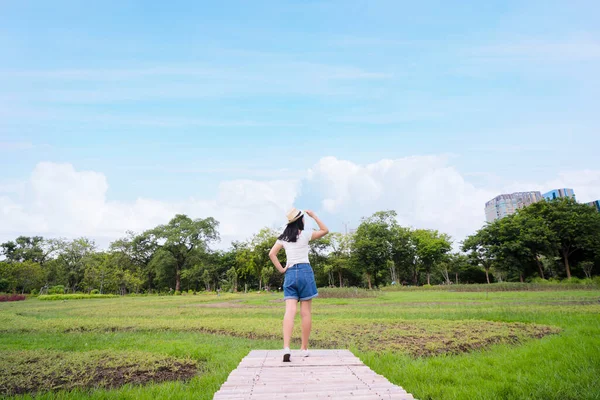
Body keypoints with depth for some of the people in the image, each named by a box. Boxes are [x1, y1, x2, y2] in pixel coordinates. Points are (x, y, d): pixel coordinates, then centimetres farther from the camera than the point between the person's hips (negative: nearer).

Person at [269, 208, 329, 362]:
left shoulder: (283, 237, 10)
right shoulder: (305, 234, 0)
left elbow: (272, 253, 2)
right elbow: (325, 230, 11)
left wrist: (281, 269, 5)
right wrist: (314, 216, 11)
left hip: (290, 274, 3)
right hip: (304, 271, -3)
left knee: (290, 311, -5)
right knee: (306, 312, 5)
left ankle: (286, 347, -20)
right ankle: (304, 348, 12)